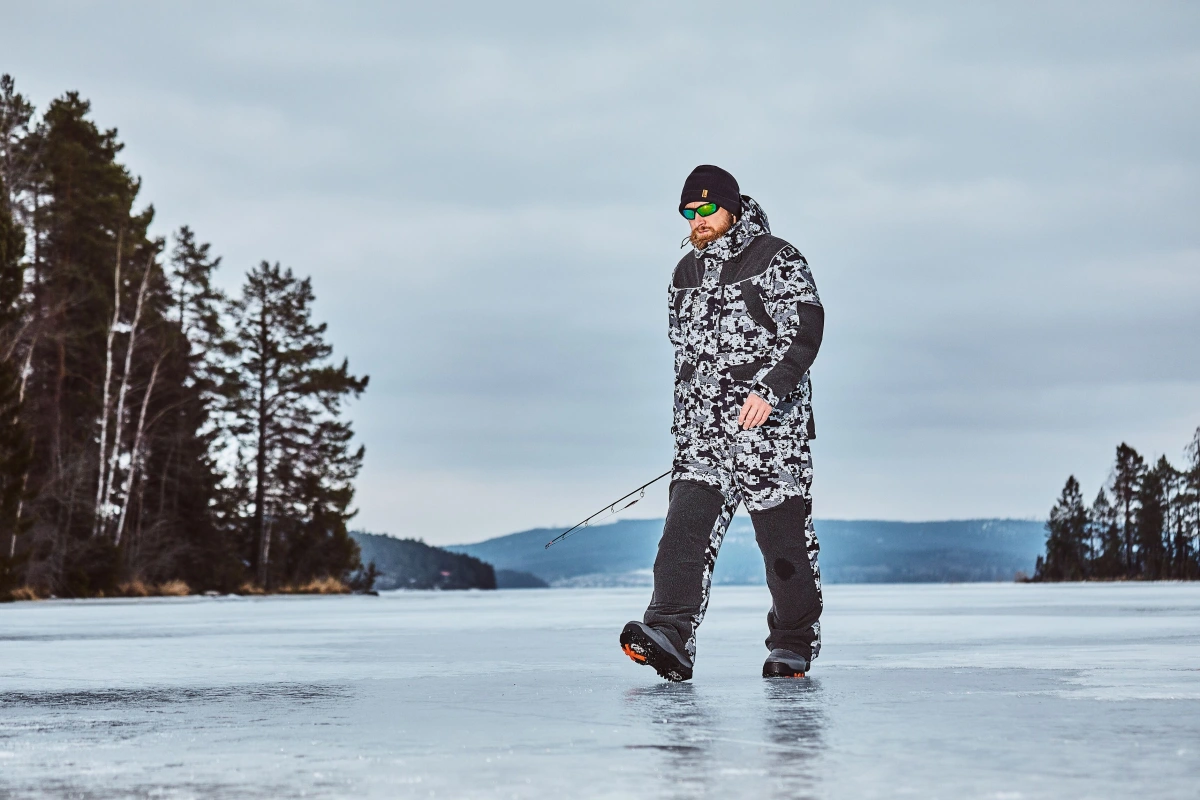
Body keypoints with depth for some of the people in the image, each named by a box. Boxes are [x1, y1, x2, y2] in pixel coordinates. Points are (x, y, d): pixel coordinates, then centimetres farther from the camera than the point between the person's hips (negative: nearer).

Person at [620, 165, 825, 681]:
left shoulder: (776, 260, -1)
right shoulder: (685, 275, 18)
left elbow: (806, 330, -12)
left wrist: (770, 389, -24)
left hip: (768, 425, -5)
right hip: (701, 430, 5)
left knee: (784, 538, 0)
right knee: (686, 527, -11)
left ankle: (794, 646, 14)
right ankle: (669, 638, -22)